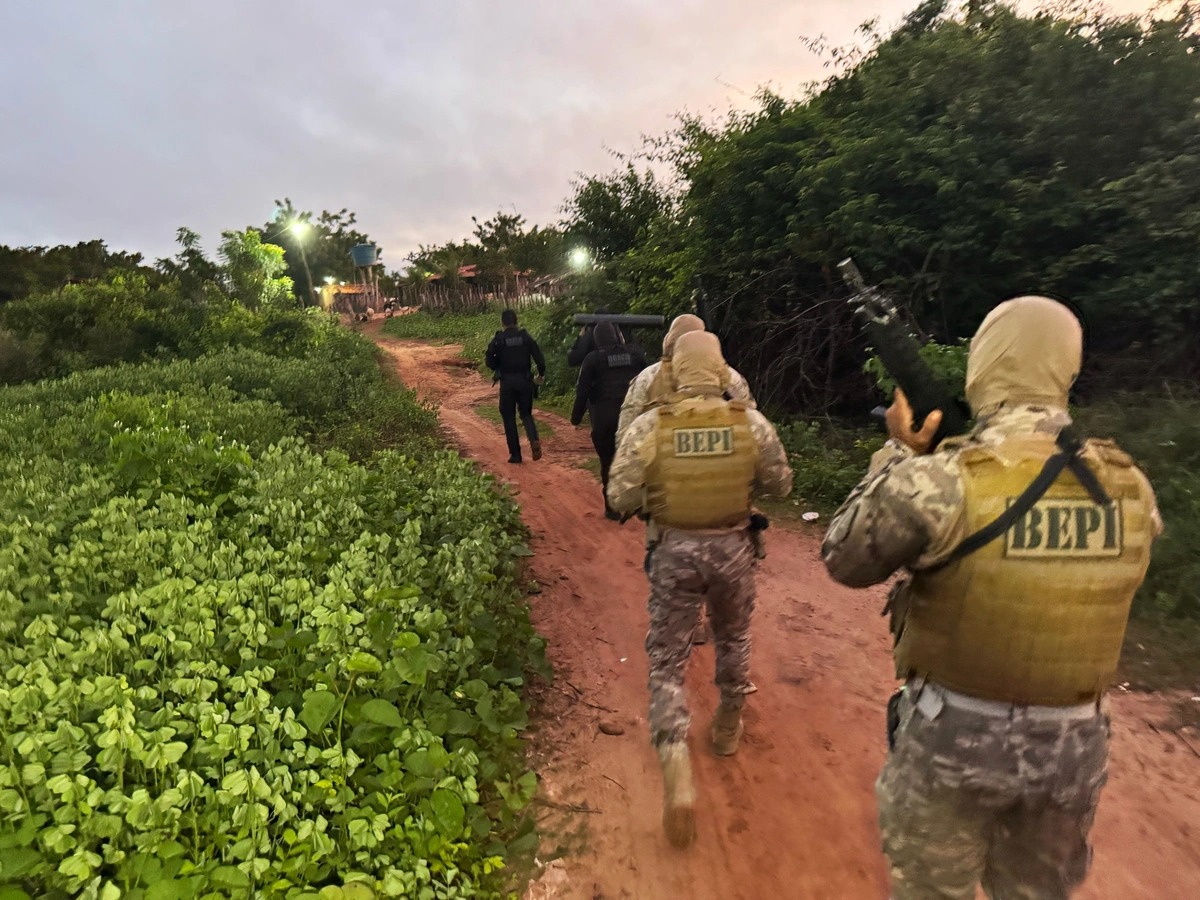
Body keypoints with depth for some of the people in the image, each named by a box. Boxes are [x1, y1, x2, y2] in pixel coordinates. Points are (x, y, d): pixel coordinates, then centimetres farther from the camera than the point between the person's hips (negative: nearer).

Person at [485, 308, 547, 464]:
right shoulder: (526, 337, 0)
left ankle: (515, 454, 9)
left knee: (509, 417, 10)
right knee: (526, 413, 17)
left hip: (507, 382, -2)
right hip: (525, 381, 2)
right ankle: (534, 440, -11)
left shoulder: (498, 339, -6)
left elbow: (490, 362, -8)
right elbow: (539, 358, -3)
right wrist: (541, 375, 12)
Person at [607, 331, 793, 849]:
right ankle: (728, 728, 47)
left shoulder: (649, 426, -13)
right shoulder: (752, 423, -9)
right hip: (732, 547, 2)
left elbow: (619, 498, -10)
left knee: (667, 660, 10)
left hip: (675, 551, -1)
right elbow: (780, 484, 2)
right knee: (733, 637, 27)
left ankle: (676, 773, -2)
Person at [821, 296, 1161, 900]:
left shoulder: (938, 481, -24)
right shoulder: (1129, 488, -7)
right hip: (1074, 742, 4)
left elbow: (843, 560, -9)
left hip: (952, 734, -4)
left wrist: (899, 452, -2)